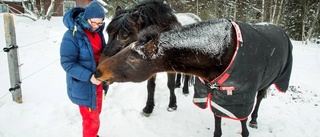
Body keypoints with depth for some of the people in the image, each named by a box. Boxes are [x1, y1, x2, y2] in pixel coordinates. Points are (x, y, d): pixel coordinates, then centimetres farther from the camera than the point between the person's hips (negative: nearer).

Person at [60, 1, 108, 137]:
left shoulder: (97, 31, -2)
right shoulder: (72, 35, -22)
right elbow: (67, 63, -21)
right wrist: (89, 76, -29)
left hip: (98, 81, 7)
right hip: (84, 85, -7)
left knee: (96, 113, 25)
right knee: (91, 119, 6)